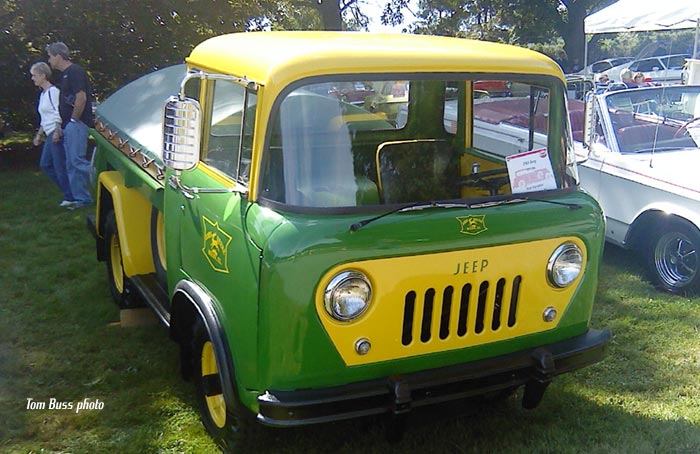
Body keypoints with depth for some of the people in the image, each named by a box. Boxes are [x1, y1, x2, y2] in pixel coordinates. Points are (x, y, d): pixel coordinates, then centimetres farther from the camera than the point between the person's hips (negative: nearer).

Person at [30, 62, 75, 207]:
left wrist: (57, 131, -24)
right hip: (50, 135, 10)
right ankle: (69, 192, 16)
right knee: (45, 164, 12)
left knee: (60, 166, -7)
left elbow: (59, 113, -17)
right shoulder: (43, 94, 18)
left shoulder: (52, 91, -11)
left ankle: (71, 197, 2)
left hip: (57, 134, -10)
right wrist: (39, 134, 25)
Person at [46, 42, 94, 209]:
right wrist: (62, 124, 17)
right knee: (71, 165, 8)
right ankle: (81, 198, 11)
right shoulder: (65, 74, 20)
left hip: (76, 124, -10)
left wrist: (73, 120, -15)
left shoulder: (75, 71, -10)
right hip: (68, 126, 10)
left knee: (77, 160, -17)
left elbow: (81, 97, -21)